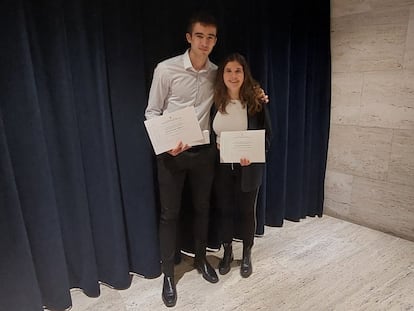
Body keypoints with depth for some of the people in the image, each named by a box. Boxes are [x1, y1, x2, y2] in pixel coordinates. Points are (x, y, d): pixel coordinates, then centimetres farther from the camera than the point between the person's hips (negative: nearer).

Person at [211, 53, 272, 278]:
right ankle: (227, 252, 34)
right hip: (222, 166, 2)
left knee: (246, 211, 11)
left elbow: (267, 135, -3)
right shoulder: (215, 102, -2)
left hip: (248, 167, -1)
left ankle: (247, 255, 33)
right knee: (224, 210, 12)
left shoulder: (256, 102, -6)